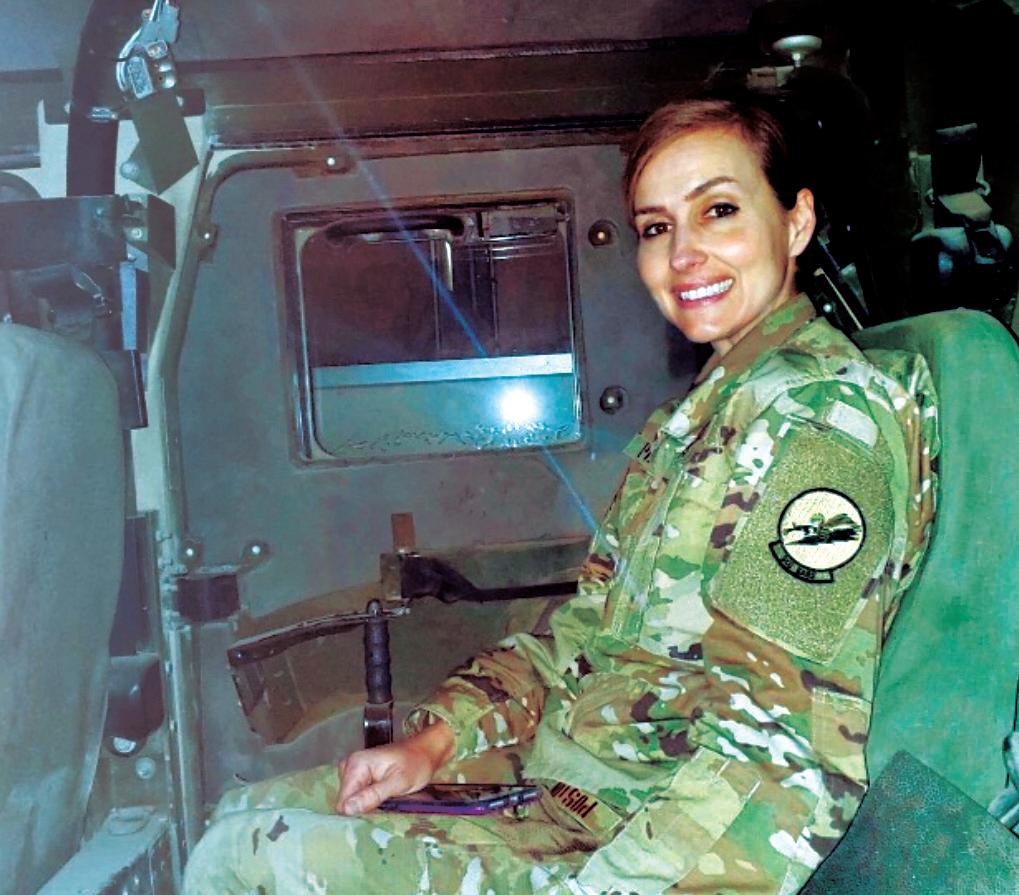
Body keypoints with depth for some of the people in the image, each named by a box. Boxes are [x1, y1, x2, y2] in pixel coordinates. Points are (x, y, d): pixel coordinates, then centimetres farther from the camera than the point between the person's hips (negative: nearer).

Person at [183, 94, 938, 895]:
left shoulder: (820, 412, -16)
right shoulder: (702, 412, 14)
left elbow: (778, 763, -23)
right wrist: (436, 742, 4)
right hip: (555, 787, 9)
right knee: (250, 811, 11)